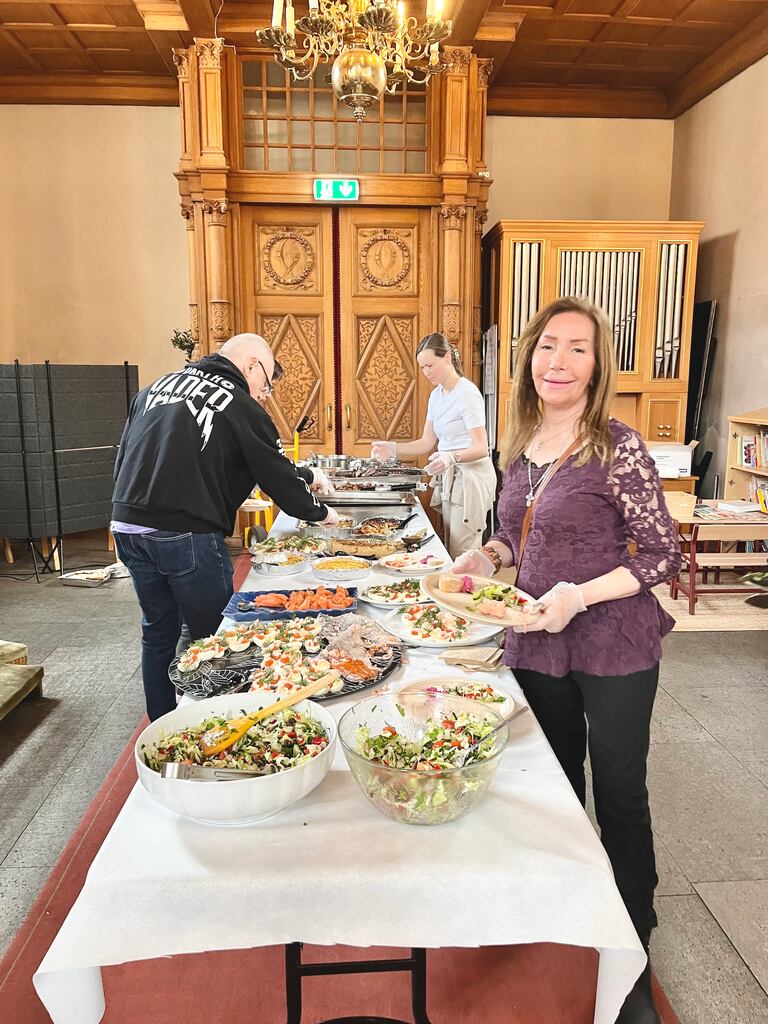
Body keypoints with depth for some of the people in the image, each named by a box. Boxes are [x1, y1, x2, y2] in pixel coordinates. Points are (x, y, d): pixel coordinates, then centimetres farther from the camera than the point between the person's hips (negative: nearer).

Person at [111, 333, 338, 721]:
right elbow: (276, 475, -1)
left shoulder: (154, 388, 17)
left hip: (126, 525, 7)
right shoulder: (241, 407, -4)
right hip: (186, 534, -7)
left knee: (158, 632, 19)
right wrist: (318, 512, 17)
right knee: (214, 636, 8)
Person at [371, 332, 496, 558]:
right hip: (449, 477, 8)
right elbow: (427, 443, 14)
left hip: (470, 477, -8)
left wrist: (452, 457, -37)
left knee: (463, 557, -8)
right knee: (451, 552, 9)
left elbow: (481, 447, -19)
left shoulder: (467, 393, -14)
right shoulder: (436, 395, 12)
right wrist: (393, 449, -1)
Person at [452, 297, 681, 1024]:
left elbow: (664, 554, -13)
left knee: (619, 798, 10)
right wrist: (486, 556, -5)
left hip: (612, 650, -5)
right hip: (535, 648, 6)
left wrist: (579, 596, -23)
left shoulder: (618, 448, -15)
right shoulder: (520, 447, 3)